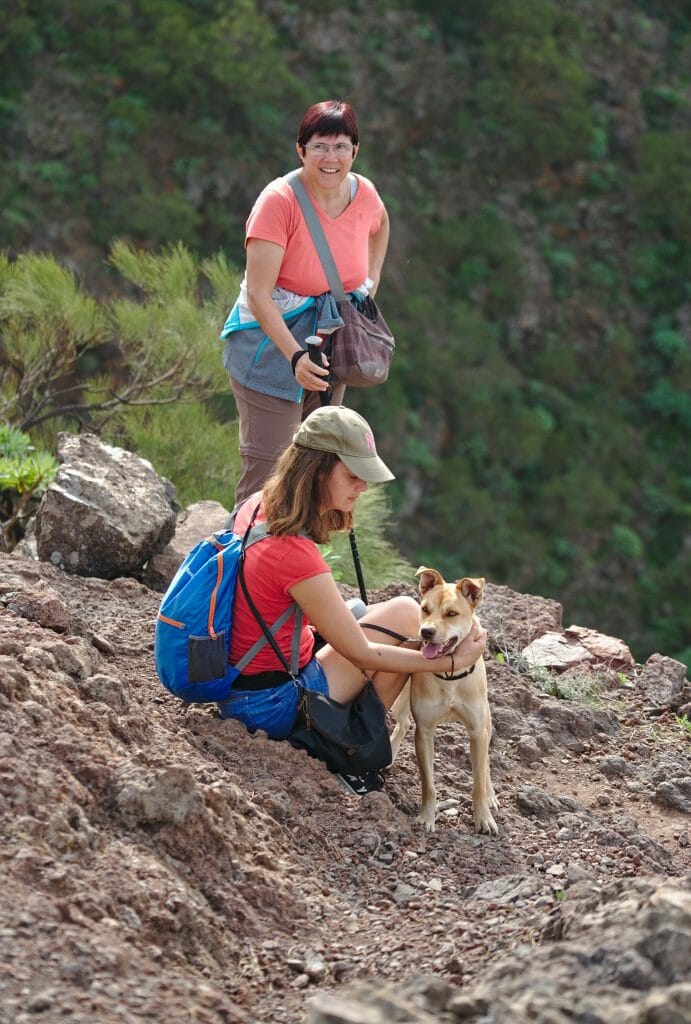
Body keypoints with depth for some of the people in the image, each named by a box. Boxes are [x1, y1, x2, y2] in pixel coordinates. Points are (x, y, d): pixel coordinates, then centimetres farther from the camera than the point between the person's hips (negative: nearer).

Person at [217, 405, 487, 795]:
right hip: (270, 707, -9)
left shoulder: (256, 507, -1)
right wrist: (452, 661, -15)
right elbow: (361, 654, -19)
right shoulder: (297, 557, -29)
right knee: (406, 615, -5)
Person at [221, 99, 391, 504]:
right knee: (268, 467, -11)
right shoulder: (279, 201, -23)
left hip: (331, 338, 6)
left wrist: (371, 282, 13)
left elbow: (380, 224, 24)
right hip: (272, 339, -6)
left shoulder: (364, 194, -5)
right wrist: (295, 357, -35)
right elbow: (258, 294, -26)